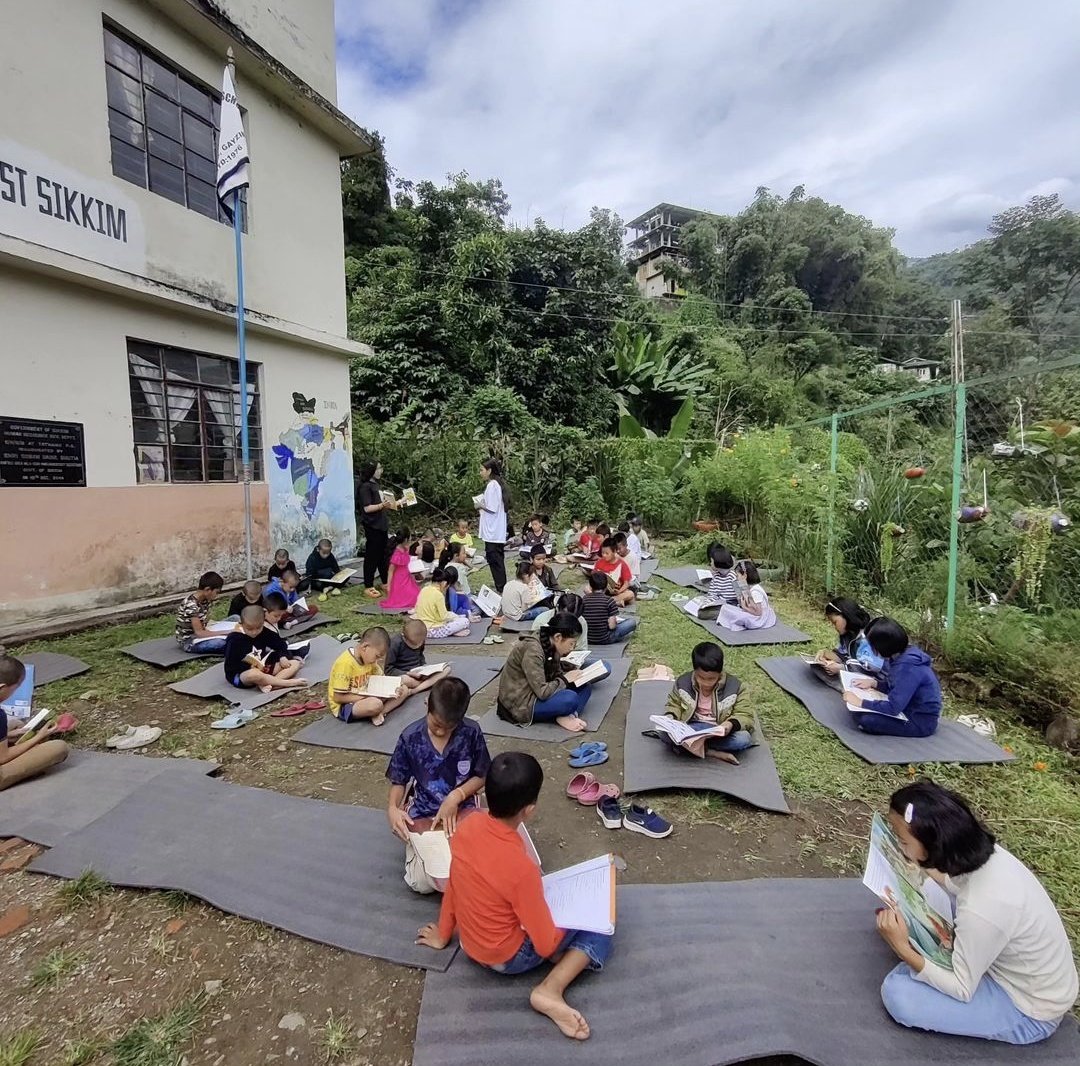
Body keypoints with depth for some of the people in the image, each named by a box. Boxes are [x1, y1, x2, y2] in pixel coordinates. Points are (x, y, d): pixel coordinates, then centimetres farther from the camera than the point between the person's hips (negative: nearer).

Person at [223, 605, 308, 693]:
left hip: (264, 669, 6)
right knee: (253, 675, -43)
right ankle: (288, 683, -27)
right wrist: (250, 666, -21)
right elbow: (230, 666, -13)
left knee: (296, 663, -6)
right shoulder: (234, 639, -14)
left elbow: (280, 645, 13)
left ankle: (267, 684, -30)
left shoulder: (265, 632, -1)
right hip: (241, 674, -6)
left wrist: (282, 657, -6)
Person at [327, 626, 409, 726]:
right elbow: (338, 698, -23)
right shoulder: (345, 663, -26)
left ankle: (378, 714, -18)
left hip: (365, 697, 9)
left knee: (403, 690, -4)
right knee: (376, 704, -39)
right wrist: (367, 697, -23)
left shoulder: (369, 657, -2)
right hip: (344, 706, -8)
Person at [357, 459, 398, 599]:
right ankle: (368, 587, 6)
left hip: (382, 525, 9)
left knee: (384, 555, 14)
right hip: (372, 526, -9)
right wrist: (383, 505, -30)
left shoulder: (376, 485, 14)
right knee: (372, 557, -2)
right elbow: (367, 508, -20)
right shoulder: (365, 487, -12)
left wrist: (391, 504, 16)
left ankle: (386, 582, 26)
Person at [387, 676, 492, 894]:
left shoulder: (472, 732, -14)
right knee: (422, 883, -14)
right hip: (423, 815, 0)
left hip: (462, 809, 0)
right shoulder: (410, 737, -12)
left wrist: (456, 796, -17)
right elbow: (399, 781, -1)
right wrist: (392, 808, -20)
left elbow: (481, 776, -2)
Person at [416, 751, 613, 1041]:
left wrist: (443, 935, 15)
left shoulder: (469, 825, -18)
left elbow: (453, 885, -1)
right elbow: (546, 944, -23)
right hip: (507, 958, -7)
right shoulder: (520, 867, -36)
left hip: (469, 943, 7)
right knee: (599, 930, 3)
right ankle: (550, 990, -10)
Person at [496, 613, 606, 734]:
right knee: (570, 698, -31)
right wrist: (565, 679, -15)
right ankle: (561, 717, -3)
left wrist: (573, 675, -10)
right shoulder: (532, 650, -27)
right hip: (520, 703, -9)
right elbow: (542, 692, -29)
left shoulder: (550, 646, -1)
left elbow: (556, 674, 9)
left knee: (584, 687, -1)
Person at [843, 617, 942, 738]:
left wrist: (861, 703, -21)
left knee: (863, 719, -22)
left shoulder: (907, 667, -29)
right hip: (910, 709, 9)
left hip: (921, 721, -9)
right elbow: (896, 688, 15)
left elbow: (893, 707, -28)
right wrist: (874, 683, 1)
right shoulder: (904, 654, -1)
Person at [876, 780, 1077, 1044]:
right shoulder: (980, 850, -17)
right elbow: (957, 884, 8)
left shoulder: (982, 910, -38)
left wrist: (902, 948, -26)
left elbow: (962, 990, -22)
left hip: (1030, 1012, -7)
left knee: (898, 994, -19)